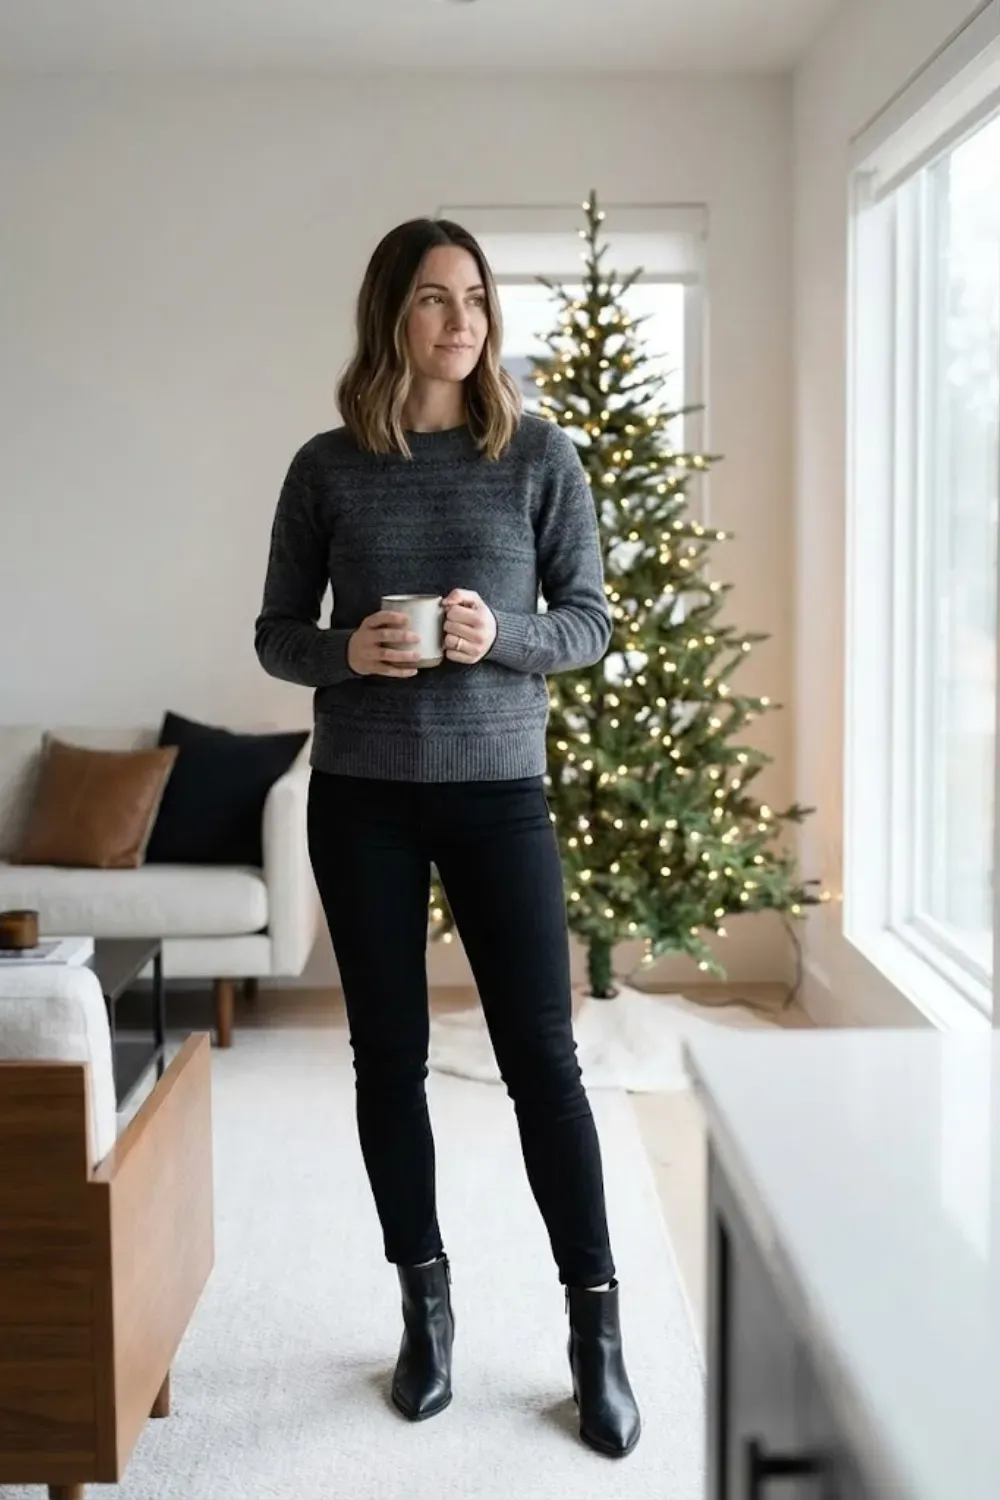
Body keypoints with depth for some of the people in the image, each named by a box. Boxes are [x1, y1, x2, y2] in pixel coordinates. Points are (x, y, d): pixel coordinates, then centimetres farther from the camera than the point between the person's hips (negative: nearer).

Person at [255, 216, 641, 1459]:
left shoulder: (539, 455, -1)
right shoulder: (327, 467, 1)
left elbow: (591, 621, 2)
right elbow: (274, 635, 5)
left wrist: (502, 636, -18)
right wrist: (344, 651, -16)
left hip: (497, 790, -1)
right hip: (360, 797, 1)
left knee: (542, 1059, 0)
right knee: (389, 1056, 9)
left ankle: (596, 1330, 13)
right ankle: (426, 1307, 26)